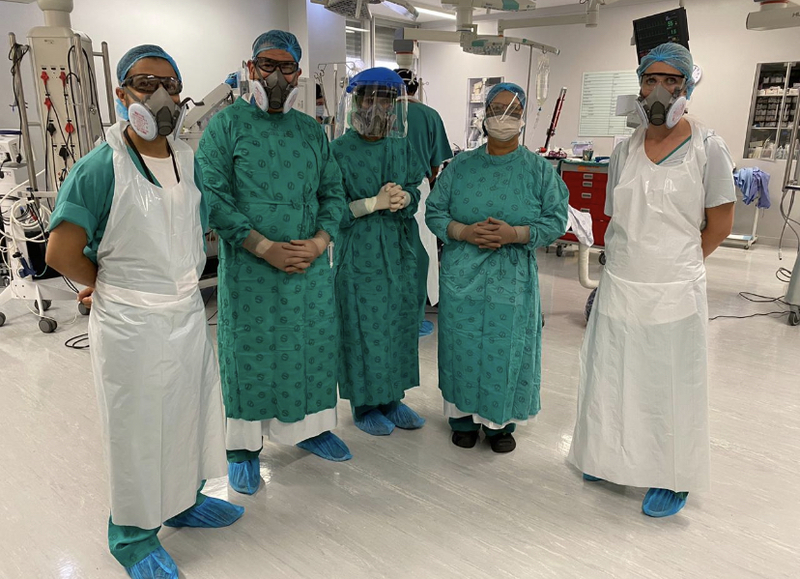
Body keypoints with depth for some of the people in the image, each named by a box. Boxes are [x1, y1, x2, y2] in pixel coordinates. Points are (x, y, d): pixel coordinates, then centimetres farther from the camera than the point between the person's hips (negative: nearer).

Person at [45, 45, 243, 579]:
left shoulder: (189, 159, 3)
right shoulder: (100, 168, -17)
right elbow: (61, 254, -17)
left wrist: (178, 280, 8)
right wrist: (111, 284, -3)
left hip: (190, 311, 6)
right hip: (131, 322, -6)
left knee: (191, 411, 20)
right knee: (137, 428, 8)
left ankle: (184, 500, 44)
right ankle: (133, 534, 31)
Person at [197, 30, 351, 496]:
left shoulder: (311, 129, 12)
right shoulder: (228, 124, -2)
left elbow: (333, 192, 10)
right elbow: (213, 195, -10)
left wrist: (319, 241, -8)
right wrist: (266, 248, -18)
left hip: (311, 265, 5)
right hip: (250, 267, -4)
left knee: (314, 346, 12)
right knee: (249, 353, 5)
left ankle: (310, 427, 33)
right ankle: (244, 448, 22)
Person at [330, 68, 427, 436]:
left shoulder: (401, 147, 8)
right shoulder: (340, 150, -7)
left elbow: (416, 190, 12)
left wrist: (404, 197, -10)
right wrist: (375, 202, -18)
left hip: (400, 249, 5)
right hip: (360, 252, -5)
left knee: (400, 324, 11)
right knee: (363, 327, 1)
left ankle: (392, 398, 27)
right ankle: (364, 405, 19)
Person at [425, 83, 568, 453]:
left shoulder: (539, 170, 3)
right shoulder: (460, 166, 5)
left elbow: (556, 220, -1)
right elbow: (434, 211, 4)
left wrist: (514, 234, -17)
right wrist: (464, 232, -15)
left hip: (513, 279, 0)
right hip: (462, 277, 1)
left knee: (506, 350, 4)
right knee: (464, 348, 7)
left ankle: (501, 422, 25)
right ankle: (464, 417, 27)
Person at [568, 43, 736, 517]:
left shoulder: (708, 149, -7)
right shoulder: (626, 150, 5)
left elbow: (720, 226, -3)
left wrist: (673, 264, 2)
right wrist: (643, 262, 5)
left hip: (674, 292, -4)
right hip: (619, 287, 4)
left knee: (671, 387, 8)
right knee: (612, 377, 14)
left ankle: (673, 479, 27)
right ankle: (615, 459, 36)